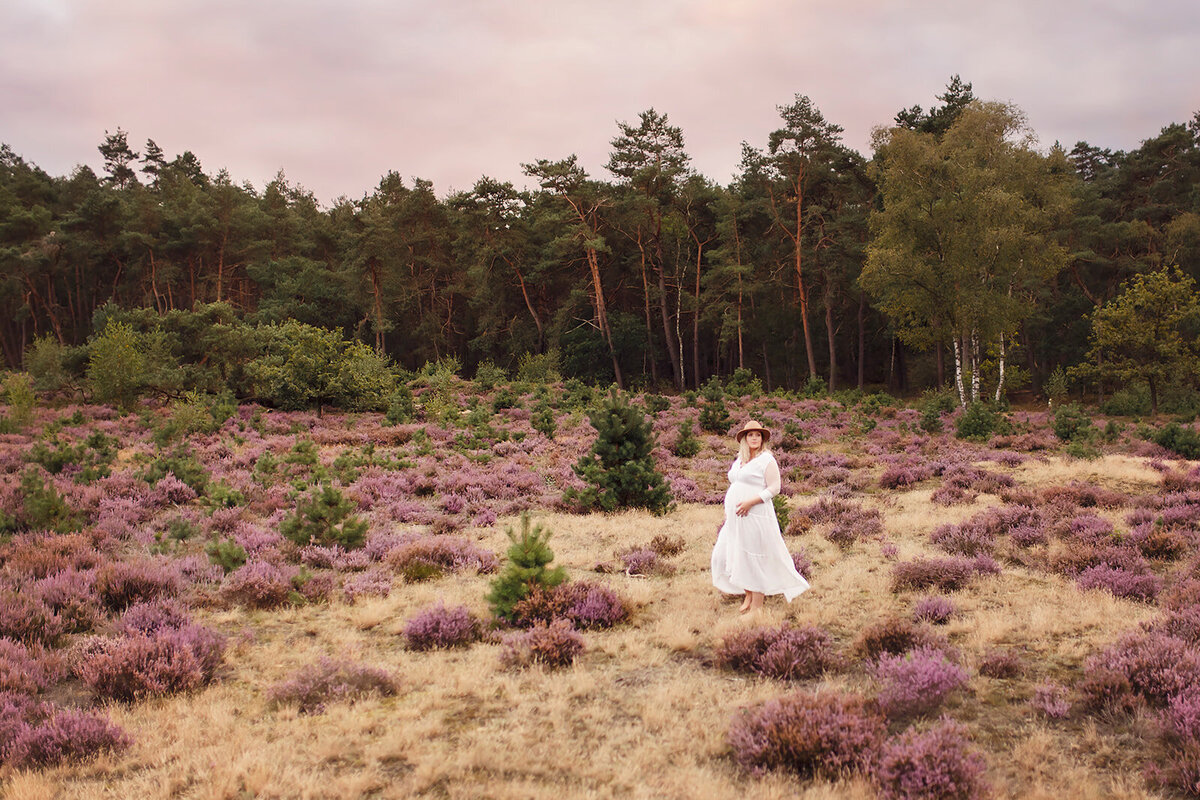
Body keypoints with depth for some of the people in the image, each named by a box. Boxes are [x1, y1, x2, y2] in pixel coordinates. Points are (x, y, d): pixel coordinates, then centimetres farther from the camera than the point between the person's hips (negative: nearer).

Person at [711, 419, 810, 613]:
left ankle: (756, 606, 4)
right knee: (727, 554, 8)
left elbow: (774, 488, -11)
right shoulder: (739, 461, 16)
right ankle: (748, 597, 23)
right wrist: (728, 507, 16)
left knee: (756, 558, -4)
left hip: (755, 517, -8)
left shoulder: (767, 460, -6)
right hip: (736, 517, 8)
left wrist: (750, 502, -19)